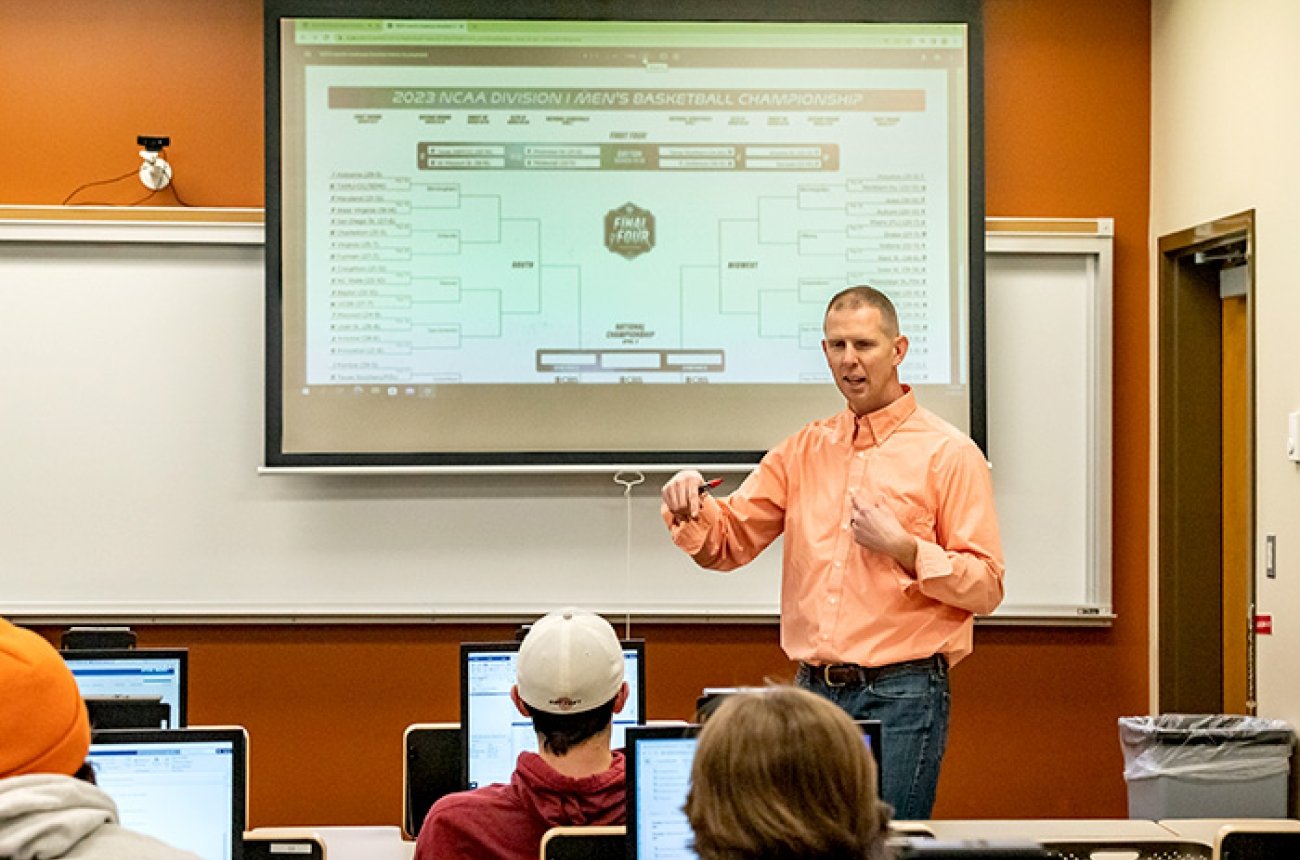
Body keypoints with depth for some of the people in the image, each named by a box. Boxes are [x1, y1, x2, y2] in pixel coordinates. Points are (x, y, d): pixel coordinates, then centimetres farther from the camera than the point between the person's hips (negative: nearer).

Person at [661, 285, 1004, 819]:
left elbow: (986, 586, -6)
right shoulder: (804, 450, 14)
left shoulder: (948, 453, -2)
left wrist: (902, 547, -17)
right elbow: (727, 543, 12)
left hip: (901, 695, -5)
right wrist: (691, 510, -8)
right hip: (813, 690, 5)